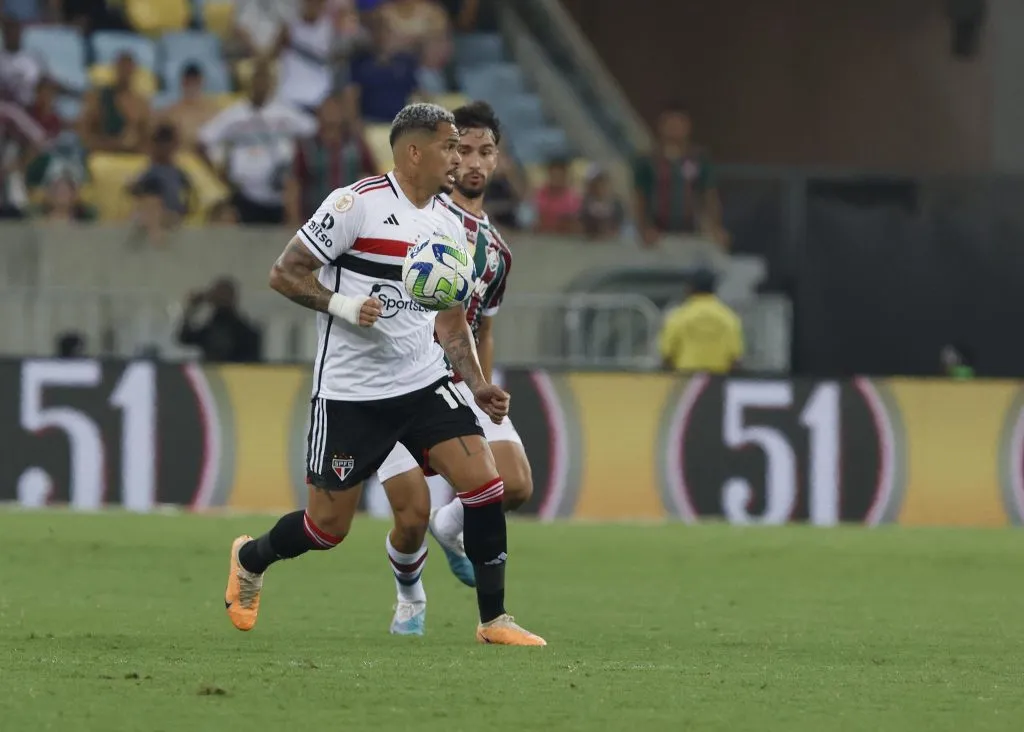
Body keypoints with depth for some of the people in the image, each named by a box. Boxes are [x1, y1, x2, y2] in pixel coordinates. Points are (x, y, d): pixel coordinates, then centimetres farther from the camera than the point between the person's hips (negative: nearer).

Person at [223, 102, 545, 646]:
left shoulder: (449, 227, 9)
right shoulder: (357, 204, -12)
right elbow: (284, 274, -10)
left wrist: (478, 386, 3)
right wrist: (342, 304, -24)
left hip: (424, 383, 5)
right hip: (350, 392, -5)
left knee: (484, 483, -12)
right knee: (328, 527, 2)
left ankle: (493, 620, -2)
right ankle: (250, 558, 34)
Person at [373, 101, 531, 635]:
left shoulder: (496, 249, 17)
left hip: (460, 384, 5)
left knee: (515, 486, -15)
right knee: (413, 516, -10)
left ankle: (453, 526, 19)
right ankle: (409, 596, 23)